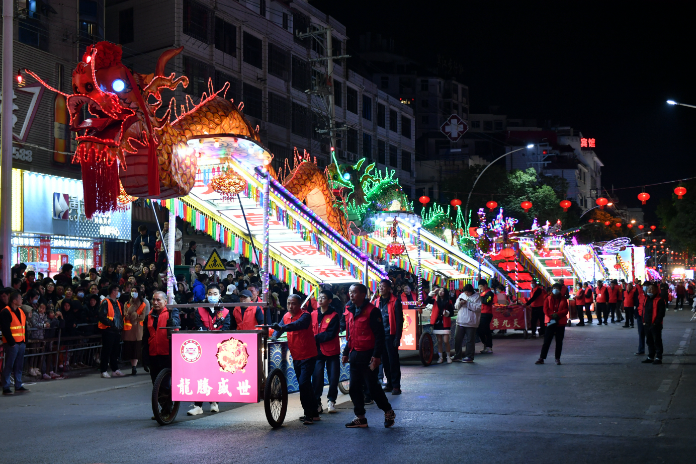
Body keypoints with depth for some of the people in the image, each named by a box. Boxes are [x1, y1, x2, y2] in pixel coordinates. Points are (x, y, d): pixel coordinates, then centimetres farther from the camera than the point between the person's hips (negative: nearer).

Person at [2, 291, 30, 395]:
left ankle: (18, 386, 18)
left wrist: (25, 341, 12)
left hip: (21, 343, 8)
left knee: (19, 366, 11)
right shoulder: (5, 312, -10)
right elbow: (5, 329, -15)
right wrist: (11, 342, -16)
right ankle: (5, 388, 1)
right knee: (8, 366, -3)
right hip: (11, 344, -8)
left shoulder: (21, 312, 15)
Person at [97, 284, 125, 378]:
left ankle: (115, 369, 19)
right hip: (108, 331, -8)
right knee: (106, 350, -5)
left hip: (117, 331, 8)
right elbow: (102, 316, -16)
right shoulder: (105, 302, -9)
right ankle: (103, 371, 0)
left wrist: (121, 326, 12)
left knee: (116, 350, 11)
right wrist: (110, 323, -21)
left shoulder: (117, 303, 17)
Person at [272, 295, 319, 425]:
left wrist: (281, 327, -51)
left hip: (308, 356, -8)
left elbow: (298, 324, -36)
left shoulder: (305, 315, -16)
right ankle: (314, 413, 25)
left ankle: (309, 415, -11)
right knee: (304, 385, 14)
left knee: (304, 383, -18)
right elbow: (279, 328, 0)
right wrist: (273, 337, -23)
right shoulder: (286, 316, 7)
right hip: (296, 357, 8)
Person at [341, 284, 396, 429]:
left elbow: (379, 334, -14)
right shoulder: (349, 311, 11)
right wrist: (346, 352, 19)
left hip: (368, 354, -8)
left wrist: (377, 355, -19)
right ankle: (360, 418, 16)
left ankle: (388, 412, 14)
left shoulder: (372, 311, -12)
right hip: (354, 354, 8)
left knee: (372, 386, -3)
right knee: (354, 387, 7)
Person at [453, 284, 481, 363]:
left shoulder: (477, 296, -3)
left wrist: (467, 303, -17)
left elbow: (478, 308, -15)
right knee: (457, 339, 9)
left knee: (470, 340, 1)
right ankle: (457, 355, 20)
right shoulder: (462, 295, 12)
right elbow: (456, 306, 14)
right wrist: (460, 303, -8)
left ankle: (469, 357, 9)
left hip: (471, 323, -5)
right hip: (461, 321, 5)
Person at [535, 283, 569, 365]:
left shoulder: (563, 300, 6)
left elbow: (565, 310, -3)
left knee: (559, 341, 5)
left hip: (560, 323, 1)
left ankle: (557, 359, 12)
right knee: (546, 341, -2)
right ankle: (541, 358, 0)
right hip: (550, 322, -1)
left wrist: (557, 314, -18)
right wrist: (552, 315, -17)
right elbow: (545, 310, -4)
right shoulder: (548, 299, 5)